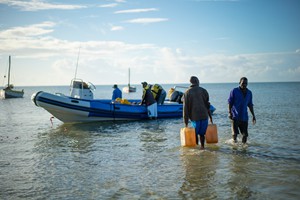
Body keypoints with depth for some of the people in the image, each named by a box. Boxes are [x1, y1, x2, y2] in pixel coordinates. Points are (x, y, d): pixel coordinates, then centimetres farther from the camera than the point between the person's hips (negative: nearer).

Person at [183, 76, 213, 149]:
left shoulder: (187, 93, -2)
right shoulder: (203, 90, 4)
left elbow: (185, 108, -3)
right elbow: (207, 104, 8)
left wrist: (186, 121, -1)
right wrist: (210, 115, 15)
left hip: (194, 116, -1)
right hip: (204, 115, 1)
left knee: (195, 133, 12)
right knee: (202, 133, 12)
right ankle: (202, 146, 11)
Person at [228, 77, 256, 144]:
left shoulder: (249, 93, 10)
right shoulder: (234, 91, -3)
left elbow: (250, 105, 16)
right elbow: (230, 102, -4)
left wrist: (253, 115, 12)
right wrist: (230, 113, -14)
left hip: (244, 117, 4)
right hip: (235, 116, -4)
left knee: (245, 134, 4)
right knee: (235, 133, -6)